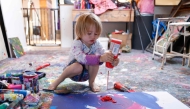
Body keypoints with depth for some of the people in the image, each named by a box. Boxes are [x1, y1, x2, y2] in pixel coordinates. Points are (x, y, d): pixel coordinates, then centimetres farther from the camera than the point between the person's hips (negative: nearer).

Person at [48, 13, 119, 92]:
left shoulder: (96, 44, -11)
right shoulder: (77, 44, -28)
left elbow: (103, 54, -21)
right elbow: (81, 58, -46)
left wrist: (112, 59, -46)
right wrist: (100, 58, -57)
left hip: (87, 72, 4)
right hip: (75, 70, -3)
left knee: (95, 59, -27)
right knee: (78, 67, -39)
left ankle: (91, 82, -4)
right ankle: (58, 80, -9)